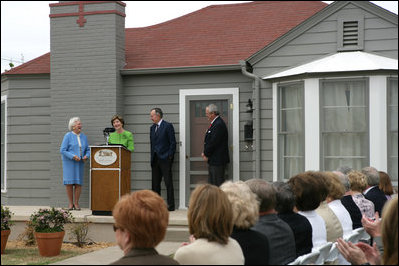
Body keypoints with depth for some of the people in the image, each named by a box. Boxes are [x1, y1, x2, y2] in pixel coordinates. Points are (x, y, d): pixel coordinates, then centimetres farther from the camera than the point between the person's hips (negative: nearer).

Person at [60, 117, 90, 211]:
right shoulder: (68, 136, -4)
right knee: (69, 182, -6)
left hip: (80, 163, 4)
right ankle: (70, 203, 3)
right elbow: (62, 150, -9)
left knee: (79, 183, -2)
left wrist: (86, 156, -7)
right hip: (69, 162, -4)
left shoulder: (83, 137, 11)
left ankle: (76, 203, 5)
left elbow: (88, 149, 14)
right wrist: (73, 156, -17)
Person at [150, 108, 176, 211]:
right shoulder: (152, 128, 16)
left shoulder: (168, 126, -5)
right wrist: (152, 157, 11)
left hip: (165, 159, -7)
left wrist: (170, 156, -12)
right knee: (155, 183, 8)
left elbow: (172, 142, -7)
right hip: (155, 159, 7)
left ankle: (171, 205, -4)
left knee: (168, 182, -6)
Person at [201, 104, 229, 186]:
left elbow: (213, 142, -20)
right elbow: (208, 141, 20)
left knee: (218, 184, -7)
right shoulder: (214, 123, 15)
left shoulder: (219, 125, -18)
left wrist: (206, 154, -9)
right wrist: (205, 152, 8)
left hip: (218, 161, -11)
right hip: (213, 161, 11)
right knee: (211, 184, 13)